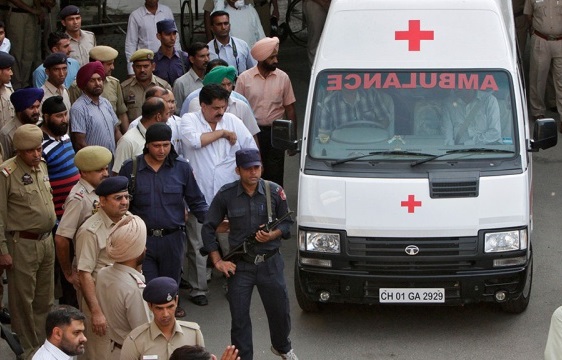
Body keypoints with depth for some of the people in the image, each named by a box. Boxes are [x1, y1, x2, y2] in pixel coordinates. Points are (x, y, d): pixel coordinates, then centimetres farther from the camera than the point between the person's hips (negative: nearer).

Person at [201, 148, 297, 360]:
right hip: (239, 266, -1)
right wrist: (218, 261, -4)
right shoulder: (226, 195, -6)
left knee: (279, 311, 14)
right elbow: (208, 228, 1)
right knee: (239, 317, 0)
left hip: (270, 263, 1)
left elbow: (287, 223, 6)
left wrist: (272, 235, -16)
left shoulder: (274, 192, -5)